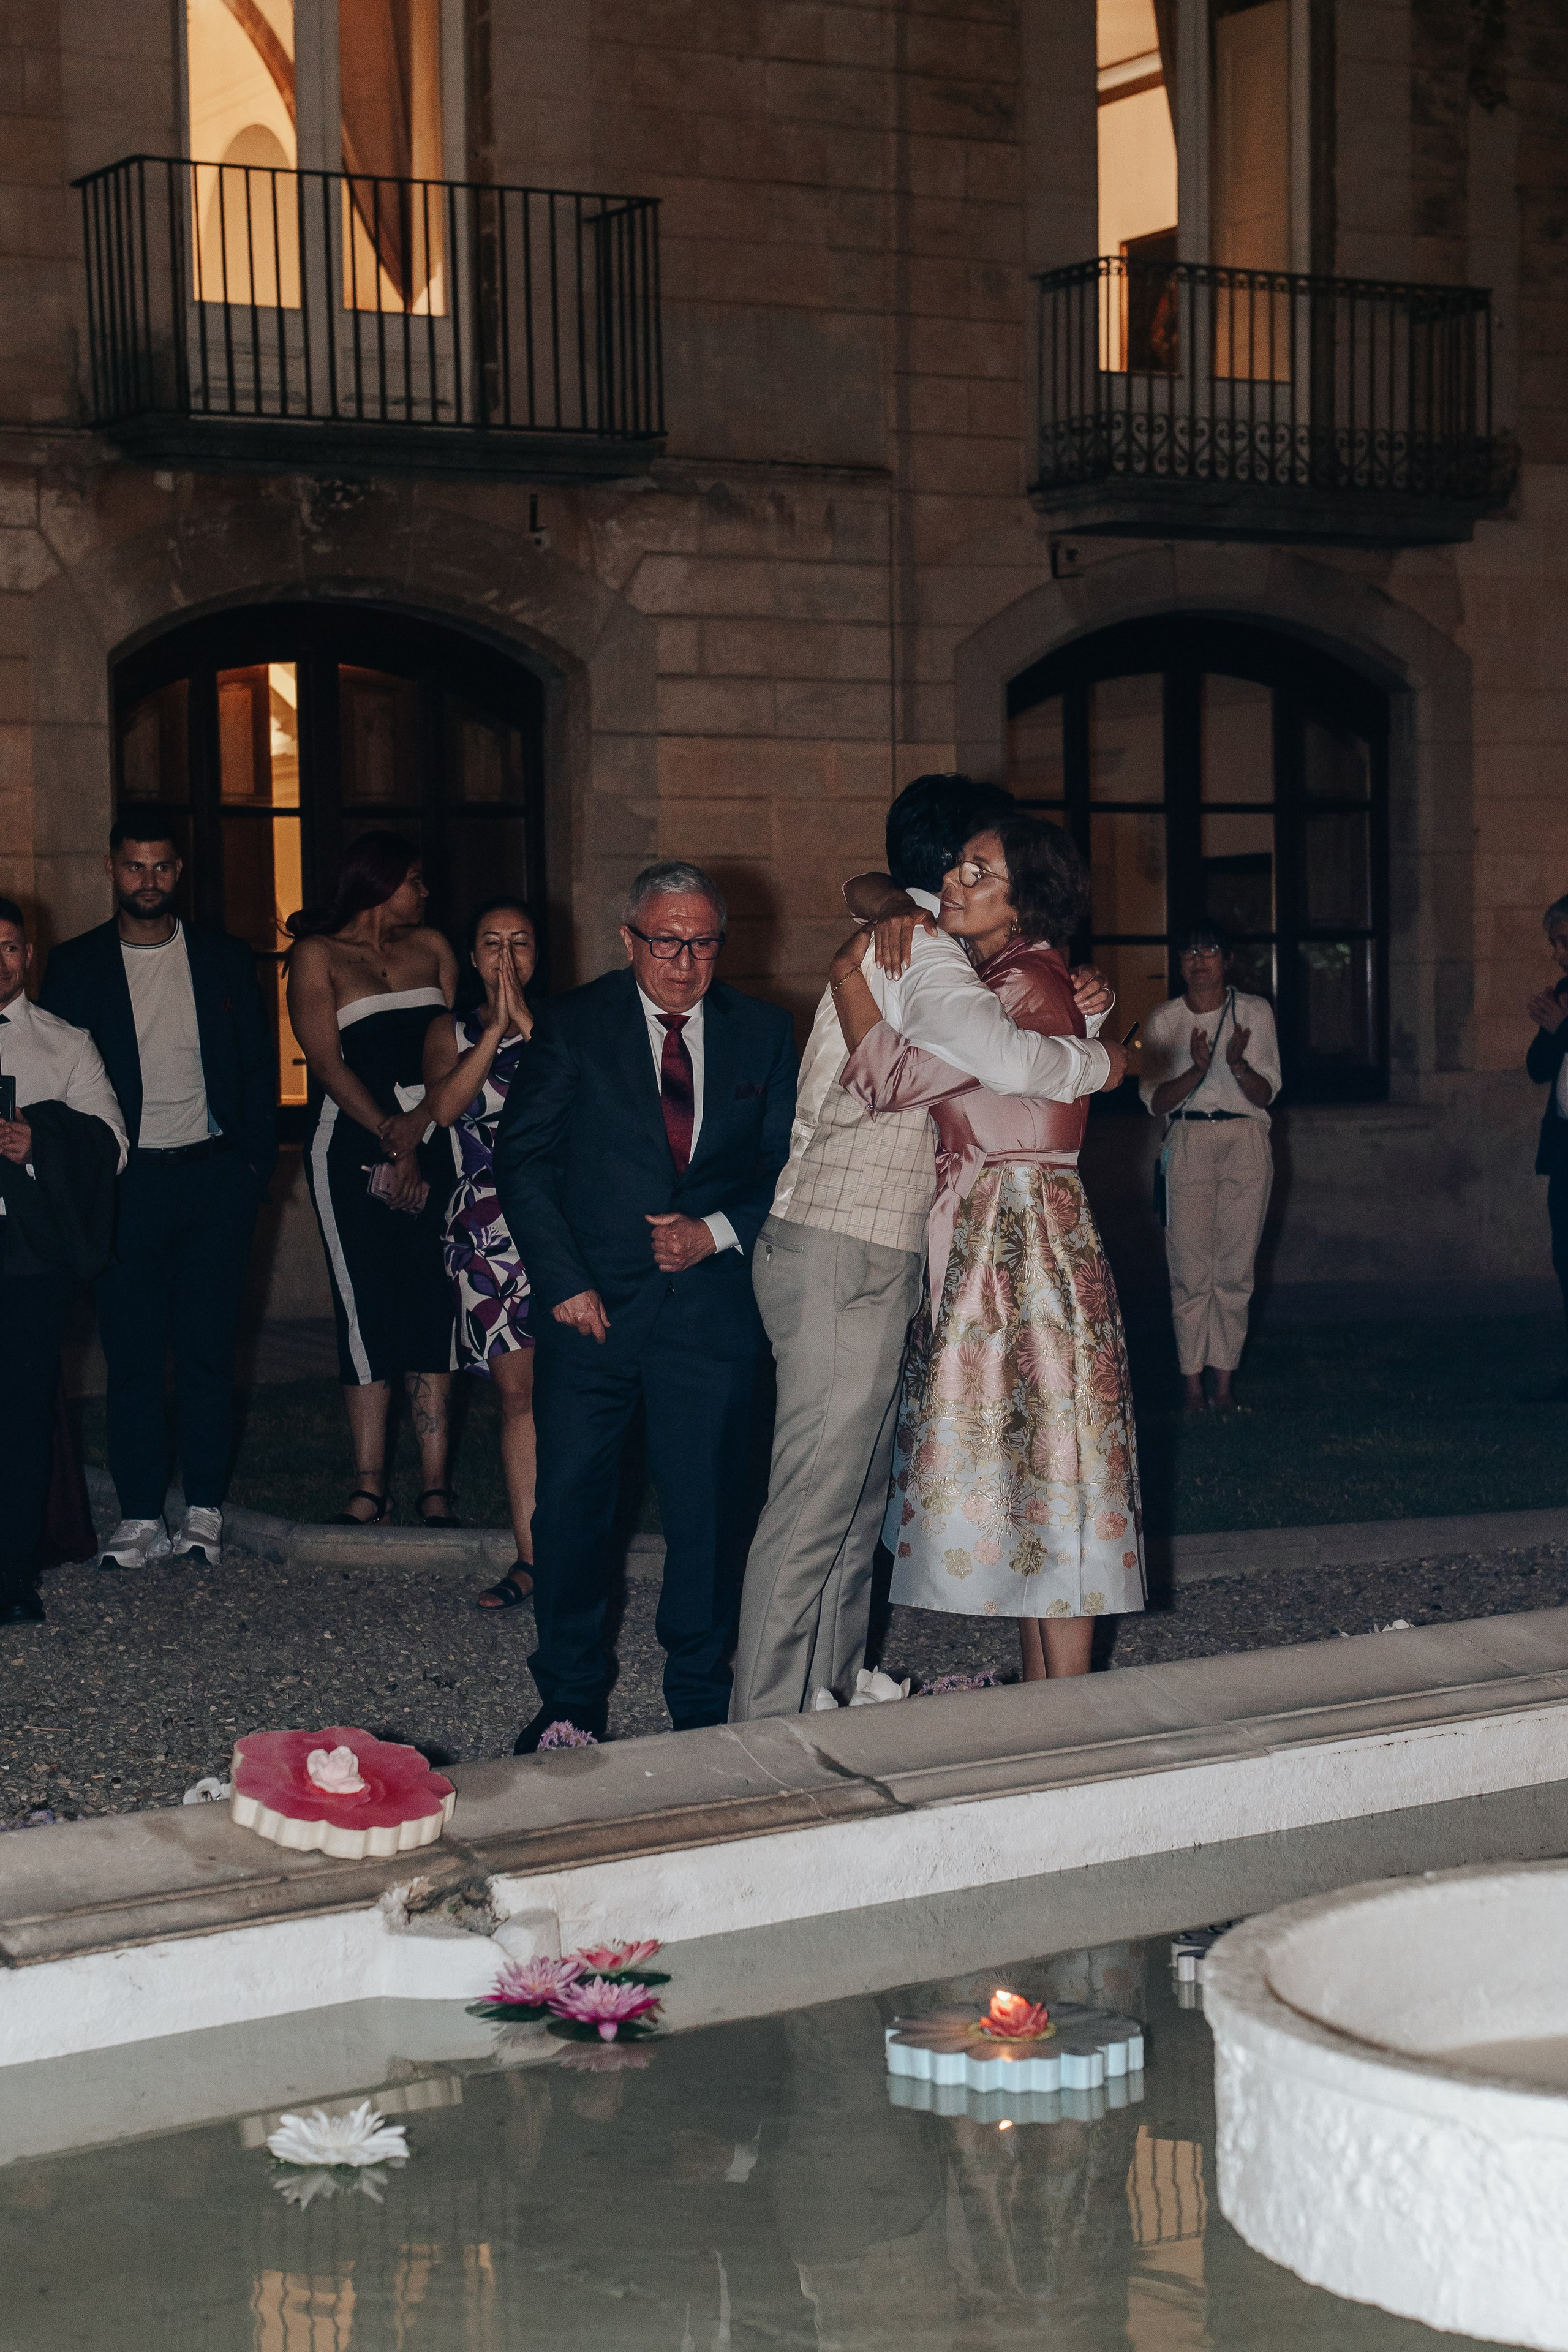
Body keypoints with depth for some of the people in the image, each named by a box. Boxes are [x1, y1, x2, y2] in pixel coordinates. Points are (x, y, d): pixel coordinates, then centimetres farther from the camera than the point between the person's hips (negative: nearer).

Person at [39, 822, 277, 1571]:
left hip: (215, 1177, 1)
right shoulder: (75, 966, 5)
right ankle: (140, 1518, 5)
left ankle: (204, 1514, 9)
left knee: (207, 1351, 2)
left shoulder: (225, 959, 9)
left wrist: (256, 1163, 1)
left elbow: (259, 1067, 10)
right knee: (132, 1355, 0)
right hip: (124, 1184, -1)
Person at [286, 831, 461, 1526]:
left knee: (432, 1301, -1)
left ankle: (435, 1485, 0)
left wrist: (419, 1127, -12)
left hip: (434, 1136, 3)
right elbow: (327, 1063, -6)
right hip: (352, 1145, -3)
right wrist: (394, 1141, -14)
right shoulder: (318, 955, 4)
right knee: (366, 1306, -4)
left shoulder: (430, 946, 15)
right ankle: (370, 1484, 1)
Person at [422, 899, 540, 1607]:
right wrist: (496, 1030, -9)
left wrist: (527, 1023, -10)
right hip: (484, 1224, 1)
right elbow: (444, 1106, -5)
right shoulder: (451, 1031, 13)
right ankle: (533, 1556, 4)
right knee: (518, 1388, 0)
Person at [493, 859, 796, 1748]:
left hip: (713, 1301, 1)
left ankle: (703, 1700, 16)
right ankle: (572, 1698, 16)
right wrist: (565, 1280, -7)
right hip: (594, 1305, -1)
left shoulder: (763, 1032, 7)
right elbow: (524, 1158, 0)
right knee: (571, 1500, 1)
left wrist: (720, 1232, -8)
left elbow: (785, 1164, 9)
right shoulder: (574, 1025, 2)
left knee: (708, 1505, 1)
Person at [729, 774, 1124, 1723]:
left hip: (868, 1260, 11)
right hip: (846, 1259, -11)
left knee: (860, 1493, 15)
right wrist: (1101, 1062, -12)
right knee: (816, 1501, -9)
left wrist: (1083, 1008, 8)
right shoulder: (923, 953, -14)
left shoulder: (899, 948, 19)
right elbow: (1009, 1061, -32)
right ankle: (769, 1724, -6)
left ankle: (836, 1692, 23)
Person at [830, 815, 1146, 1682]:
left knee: (1041, 1474, -6)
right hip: (982, 1243, 10)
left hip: (1023, 1243, -10)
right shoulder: (993, 976, 13)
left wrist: (849, 975, -9)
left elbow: (894, 1077, -21)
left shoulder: (1024, 988, -16)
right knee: (1020, 1468, 13)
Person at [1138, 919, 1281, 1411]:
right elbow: (1155, 1100, 1)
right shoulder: (1164, 1020, 6)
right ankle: (1191, 1379, 1)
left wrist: (1237, 1065, -18)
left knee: (1236, 1268, -2)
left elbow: (1266, 1094, 3)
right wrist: (1196, 1071, -16)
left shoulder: (1254, 1013, 5)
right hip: (1188, 1144, 0)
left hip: (1245, 1144, 0)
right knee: (1190, 1269, -5)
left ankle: (1223, 1378, 4)